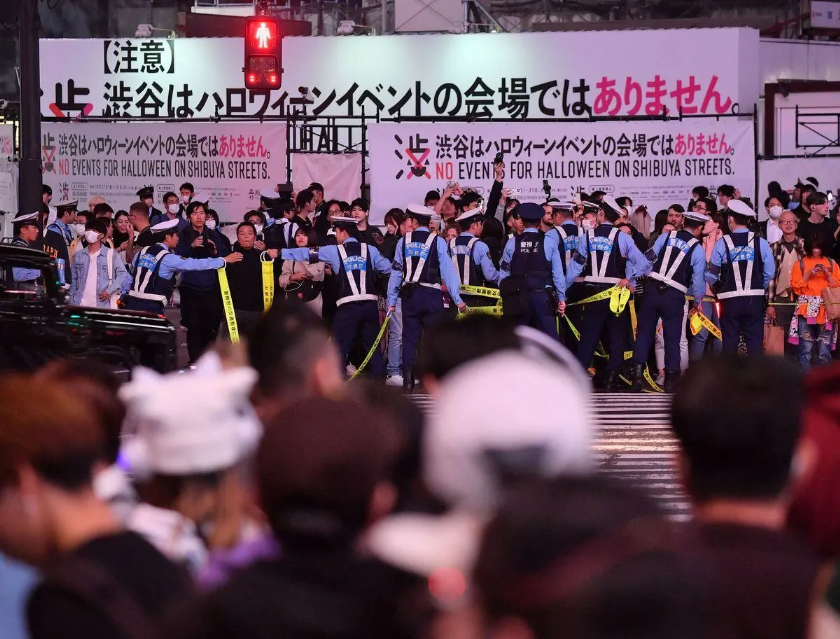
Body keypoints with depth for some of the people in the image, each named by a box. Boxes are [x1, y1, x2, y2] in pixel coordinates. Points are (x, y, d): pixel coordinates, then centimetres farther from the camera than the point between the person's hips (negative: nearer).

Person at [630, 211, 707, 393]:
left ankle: (637, 375, 1)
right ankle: (671, 381, 7)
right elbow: (698, 280, 3)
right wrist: (697, 302, 18)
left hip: (653, 290, 2)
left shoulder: (666, 237, 9)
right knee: (672, 339, 7)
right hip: (675, 297, -2)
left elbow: (649, 258, 8)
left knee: (644, 333, 8)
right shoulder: (697, 249, 2)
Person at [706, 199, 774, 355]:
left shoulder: (722, 243, -6)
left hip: (730, 300, -1)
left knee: (730, 342, 5)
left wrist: (717, 287, 16)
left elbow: (711, 275, -5)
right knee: (755, 342, 4)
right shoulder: (760, 242, -2)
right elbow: (769, 273, -2)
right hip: (755, 300, 1)